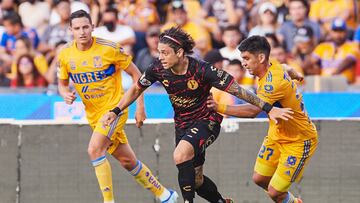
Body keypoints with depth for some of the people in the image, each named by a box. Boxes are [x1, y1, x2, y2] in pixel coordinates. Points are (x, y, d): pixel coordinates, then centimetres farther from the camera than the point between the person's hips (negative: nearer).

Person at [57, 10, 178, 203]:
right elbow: (62, 84, 12)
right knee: (127, 161, 10)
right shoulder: (65, 55, -4)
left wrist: (140, 107, -8)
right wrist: (66, 94, -13)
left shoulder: (109, 49, -16)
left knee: (94, 149, -26)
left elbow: (136, 74, -6)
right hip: (93, 114, 5)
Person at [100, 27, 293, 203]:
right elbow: (136, 89, 6)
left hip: (207, 121, -6)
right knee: (196, 181, 11)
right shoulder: (158, 69, -14)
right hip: (182, 125, 6)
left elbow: (237, 90, -23)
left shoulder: (202, 70, -27)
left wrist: (269, 109, -25)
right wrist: (115, 111, -1)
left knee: (181, 155, -33)